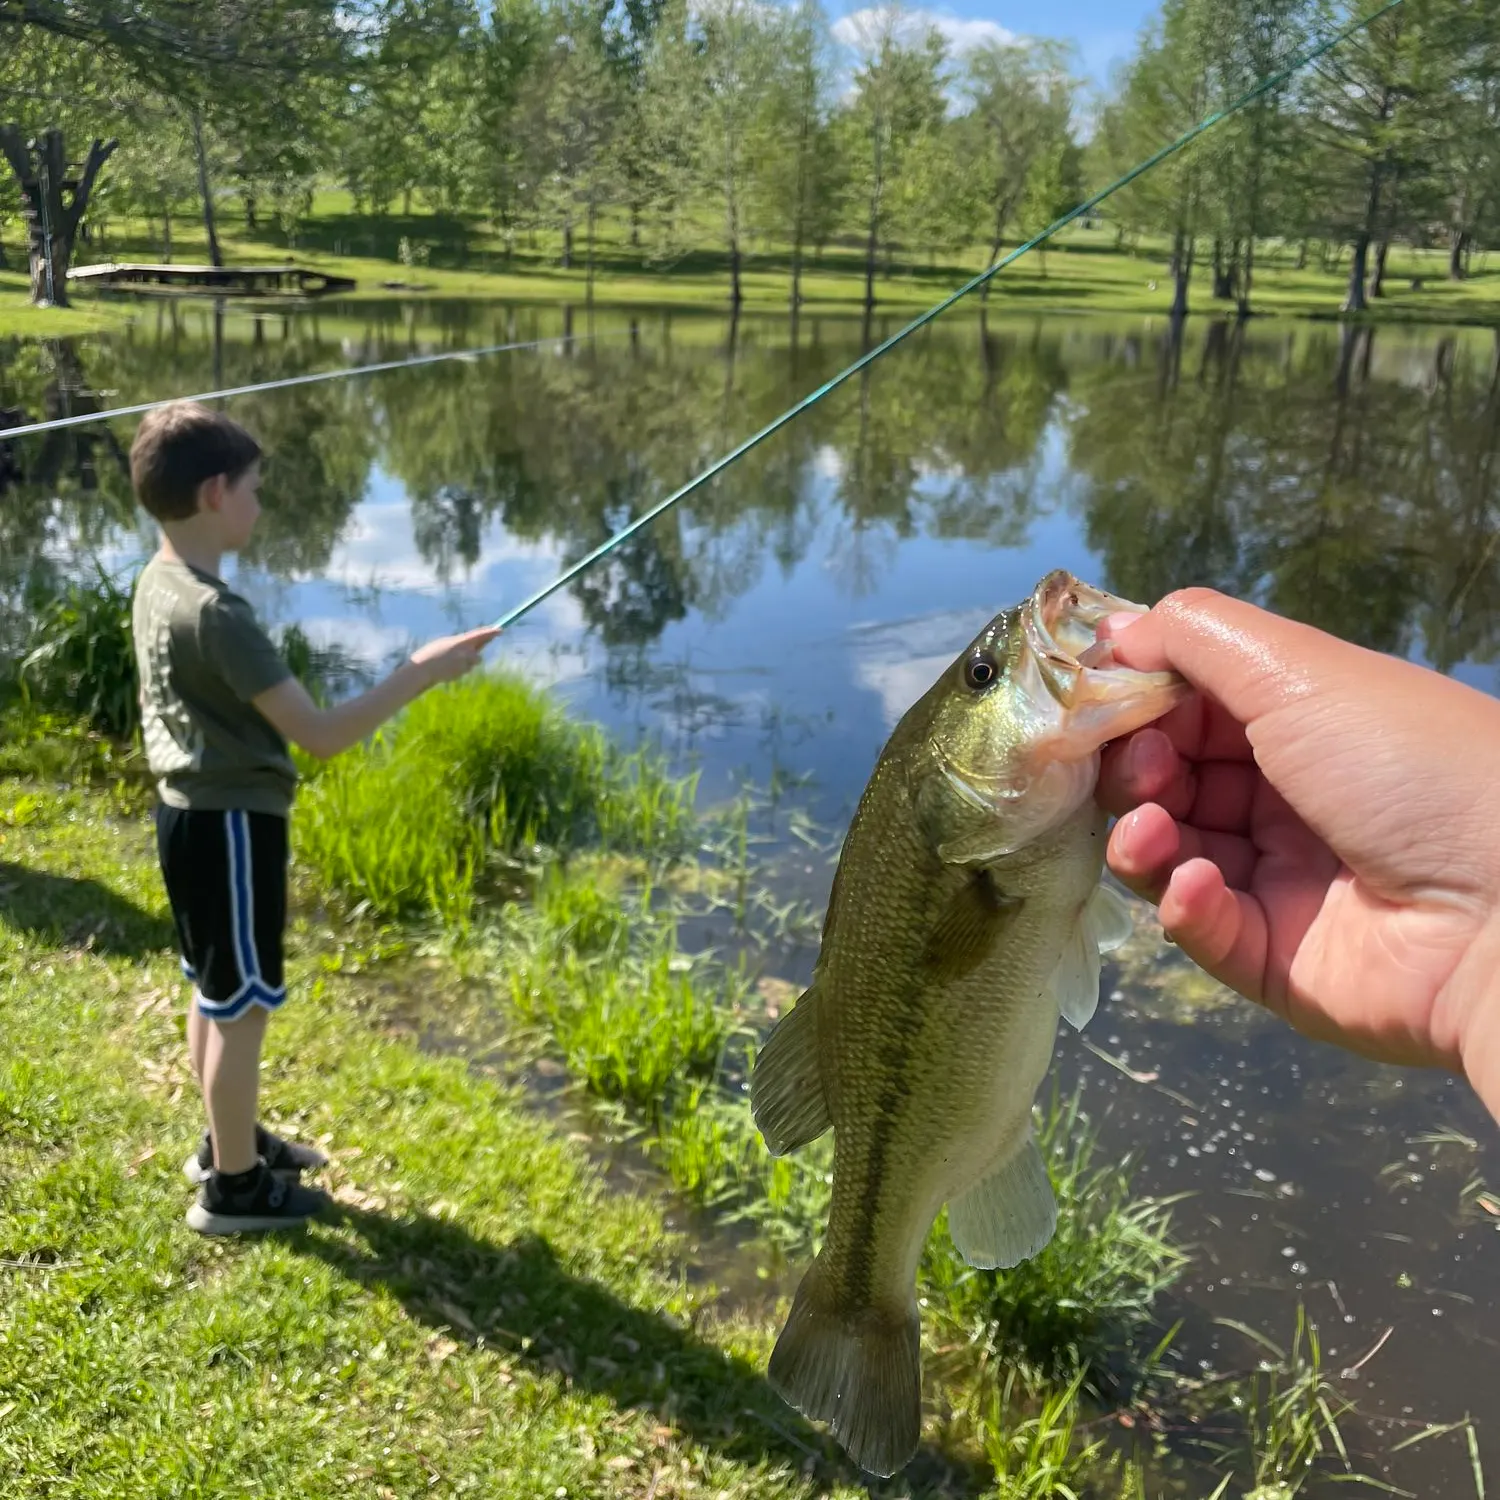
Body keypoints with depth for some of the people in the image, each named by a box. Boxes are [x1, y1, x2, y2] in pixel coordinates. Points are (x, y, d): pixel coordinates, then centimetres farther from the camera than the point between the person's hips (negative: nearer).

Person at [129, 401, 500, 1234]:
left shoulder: (157, 585, 4)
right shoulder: (215, 612, -26)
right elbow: (319, 735, -27)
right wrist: (422, 674, -21)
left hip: (189, 812, 10)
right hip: (230, 823, -10)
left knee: (214, 994, 22)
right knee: (242, 1008, 4)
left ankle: (228, 1141, 39)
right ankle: (235, 1187, 19)